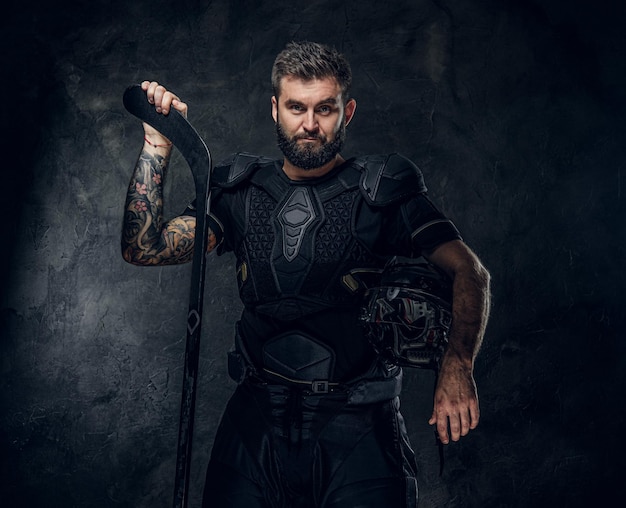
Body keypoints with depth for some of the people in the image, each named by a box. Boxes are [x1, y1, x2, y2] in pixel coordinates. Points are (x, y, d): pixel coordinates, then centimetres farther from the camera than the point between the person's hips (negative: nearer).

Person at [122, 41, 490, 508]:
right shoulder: (241, 193, 9)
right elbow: (145, 249, 2)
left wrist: (457, 365, -18)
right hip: (257, 419, 3)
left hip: (357, 421, -2)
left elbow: (470, 273, -5)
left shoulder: (382, 192, 0)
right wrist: (158, 143, -3)